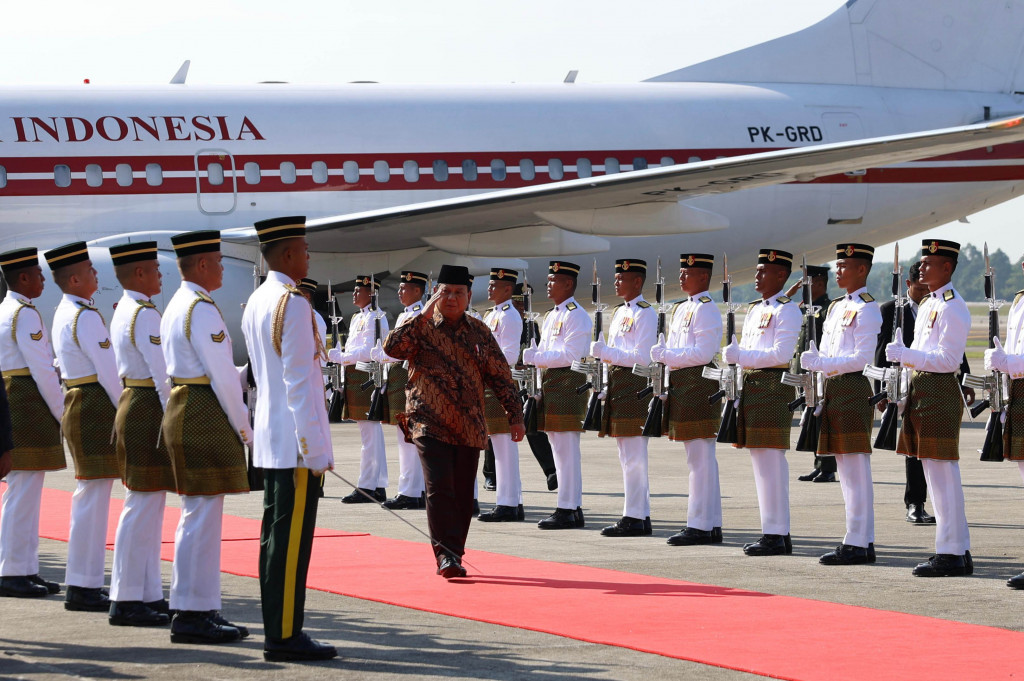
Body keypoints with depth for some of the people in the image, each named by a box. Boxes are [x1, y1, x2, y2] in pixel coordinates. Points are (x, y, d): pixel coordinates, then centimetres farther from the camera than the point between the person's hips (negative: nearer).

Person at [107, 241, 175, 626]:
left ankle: (148, 596, 16)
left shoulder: (122, 312, 16)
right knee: (143, 506, -7)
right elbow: (163, 374, -20)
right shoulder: (145, 315, -16)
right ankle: (127, 601, -5)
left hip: (132, 403, 11)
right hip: (149, 411, -11)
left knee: (147, 508, 13)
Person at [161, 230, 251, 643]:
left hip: (181, 407, 11)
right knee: (203, 516, -8)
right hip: (206, 414, -11)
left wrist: (236, 423, 17)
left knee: (197, 516, 14)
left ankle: (196, 609, 17)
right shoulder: (201, 309, -15)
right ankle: (193, 613, -7)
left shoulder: (175, 307, 17)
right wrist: (243, 426, -8)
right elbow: (222, 375, -17)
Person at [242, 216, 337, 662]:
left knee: (276, 536, 12)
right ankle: (285, 636, -6)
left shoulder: (255, 303, 14)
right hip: (295, 439, -10)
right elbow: (298, 379, -18)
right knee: (292, 538, -7)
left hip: (269, 436, 10)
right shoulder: (293, 303, -15)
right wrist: (312, 447, -17)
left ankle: (278, 629, 16)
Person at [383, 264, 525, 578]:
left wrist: (515, 415, 7)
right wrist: (423, 316, -20)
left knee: (463, 493, 5)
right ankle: (446, 555, -13)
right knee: (439, 487, -15)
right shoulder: (420, 327, 1)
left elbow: (500, 376, 11)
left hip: (469, 427, 3)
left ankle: (453, 555, 16)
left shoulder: (479, 332, 9)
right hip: (430, 423, -3)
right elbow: (393, 347, -18)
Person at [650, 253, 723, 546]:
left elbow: (703, 353, -20)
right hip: (683, 387, 10)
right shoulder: (682, 309, 18)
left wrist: (667, 355, -16)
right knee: (700, 459, 12)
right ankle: (711, 524, 15)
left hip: (698, 386, -10)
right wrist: (664, 354, 2)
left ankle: (700, 526, -7)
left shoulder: (706, 309, -11)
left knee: (700, 459, -8)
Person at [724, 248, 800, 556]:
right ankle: (777, 531, 16)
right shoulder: (754, 309, 19)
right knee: (761, 460, 10)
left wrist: (740, 355, -19)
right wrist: (733, 353, 5)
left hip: (773, 387, -9)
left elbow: (780, 354, -18)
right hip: (751, 386, 9)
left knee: (772, 460, -9)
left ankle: (776, 535, -7)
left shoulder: (786, 311, -9)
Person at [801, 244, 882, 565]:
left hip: (852, 389, -10)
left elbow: (860, 358, -18)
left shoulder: (867, 309, -10)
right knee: (846, 471, 11)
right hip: (833, 391, 10)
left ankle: (857, 544, -6)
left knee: (856, 472, -7)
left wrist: (821, 363, -23)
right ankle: (862, 541, 15)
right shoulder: (836, 307, 18)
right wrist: (814, 362, 1)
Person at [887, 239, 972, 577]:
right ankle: (959, 552, 18)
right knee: (935, 474, 12)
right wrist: (903, 354, 7)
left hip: (940, 393, -10)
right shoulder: (928, 305, 17)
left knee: (943, 475, -8)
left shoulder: (953, 308, -13)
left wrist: (906, 354, -21)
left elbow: (947, 359, -18)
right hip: (922, 391, 10)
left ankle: (951, 554, -5)